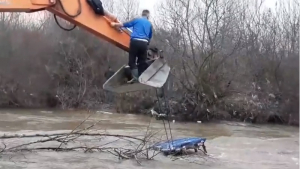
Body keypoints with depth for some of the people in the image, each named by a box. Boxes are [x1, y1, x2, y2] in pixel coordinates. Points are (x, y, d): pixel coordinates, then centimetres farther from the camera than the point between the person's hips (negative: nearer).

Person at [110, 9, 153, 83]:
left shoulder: (136, 20, 12)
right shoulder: (149, 24, 20)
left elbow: (124, 24, 15)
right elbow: (150, 36, 29)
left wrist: (115, 24, 27)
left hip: (135, 41, -2)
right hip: (144, 43, 2)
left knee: (132, 61, 3)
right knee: (142, 62, 12)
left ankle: (135, 77, -10)